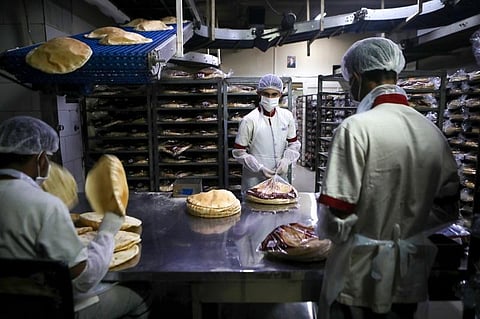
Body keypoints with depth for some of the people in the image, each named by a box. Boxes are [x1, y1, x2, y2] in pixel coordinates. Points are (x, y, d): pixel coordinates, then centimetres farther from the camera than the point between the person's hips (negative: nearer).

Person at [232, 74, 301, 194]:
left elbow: (294, 143, 10)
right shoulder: (249, 120, -12)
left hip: (280, 175, 4)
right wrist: (259, 168, -17)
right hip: (254, 179, -4)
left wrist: (286, 159, -8)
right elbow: (239, 152, -8)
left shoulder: (287, 116, 0)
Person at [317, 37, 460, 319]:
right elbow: (447, 210, 7)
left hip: (360, 278, -5)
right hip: (411, 279, 6)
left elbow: (335, 219, -21)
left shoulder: (356, 128, -21)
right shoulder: (434, 132, -1)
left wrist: (344, 234, -1)